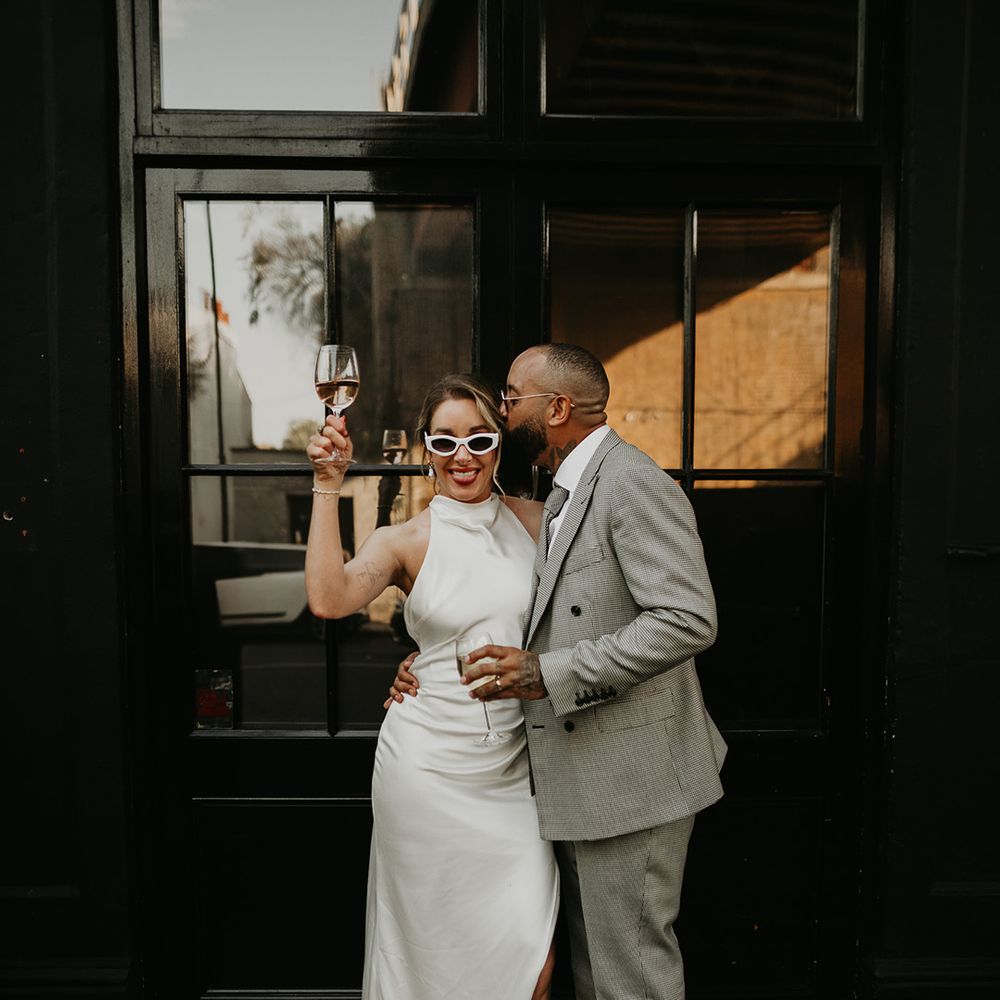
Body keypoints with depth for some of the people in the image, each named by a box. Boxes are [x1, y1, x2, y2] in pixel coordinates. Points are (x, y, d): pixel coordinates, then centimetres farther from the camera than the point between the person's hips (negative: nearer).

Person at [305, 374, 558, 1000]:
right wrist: (328, 486, -24)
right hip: (430, 767, -2)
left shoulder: (534, 520, 4)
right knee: (438, 946, 10)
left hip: (512, 766, 2)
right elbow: (329, 598, -23)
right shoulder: (406, 542, -5)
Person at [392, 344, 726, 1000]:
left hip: (630, 775, -10)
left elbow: (688, 621, -25)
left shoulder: (634, 485, -17)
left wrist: (547, 673, -25)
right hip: (583, 777, 10)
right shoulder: (563, 494, 15)